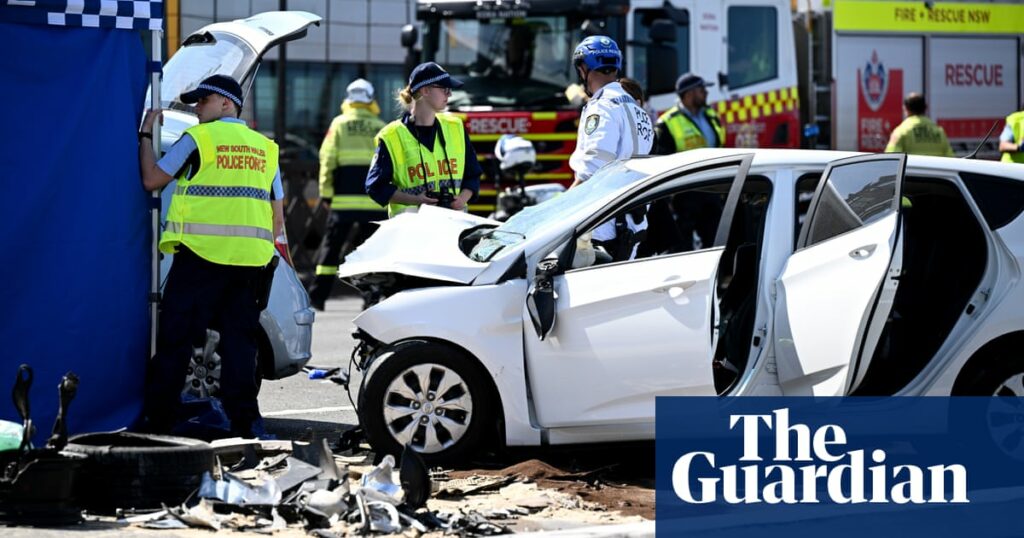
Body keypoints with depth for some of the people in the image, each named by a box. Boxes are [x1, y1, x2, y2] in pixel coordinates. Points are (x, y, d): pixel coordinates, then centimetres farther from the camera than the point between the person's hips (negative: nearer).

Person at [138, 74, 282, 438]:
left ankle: (159, 419, 1)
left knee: (175, 339, 0)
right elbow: (278, 220, 16)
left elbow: (151, 179, 1)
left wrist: (146, 135, 12)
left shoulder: (198, 139, -1)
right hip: (250, 261, 5)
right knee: (239, 339, 8)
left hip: (200, 256, -5)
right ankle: (242, 419, 3)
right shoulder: (264, 148, 17)